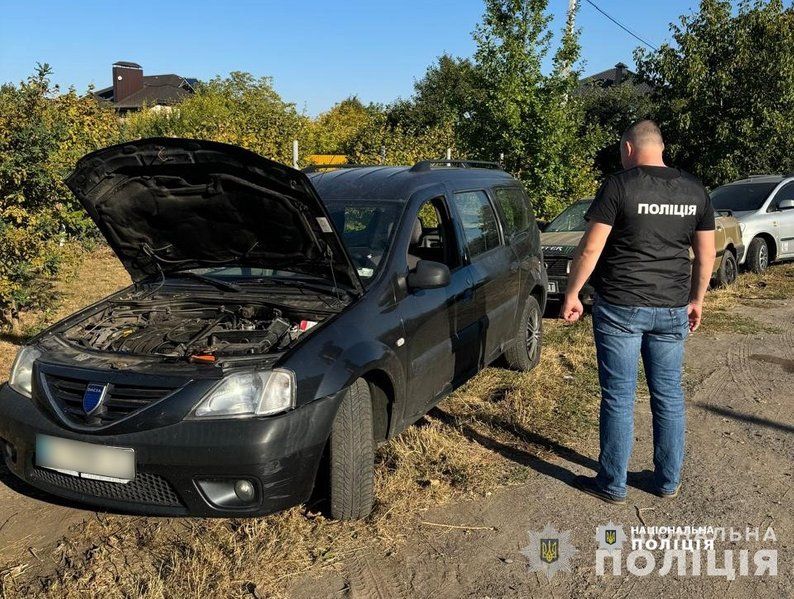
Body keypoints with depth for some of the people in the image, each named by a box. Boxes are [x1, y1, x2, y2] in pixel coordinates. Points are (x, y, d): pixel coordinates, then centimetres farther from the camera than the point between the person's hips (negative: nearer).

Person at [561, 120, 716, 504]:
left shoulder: (619, 185, -9)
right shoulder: (694, 190, 6)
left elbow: (590, 249, -11)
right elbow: (706, 254, 10)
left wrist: (572, 294, -1)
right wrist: (696, 299, 21)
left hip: (620, 307, -4)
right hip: (672, 310, 5)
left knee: (618, 398, 4)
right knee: (669, 396, 14)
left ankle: (612, 485, 14)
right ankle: (668, 481, 25)